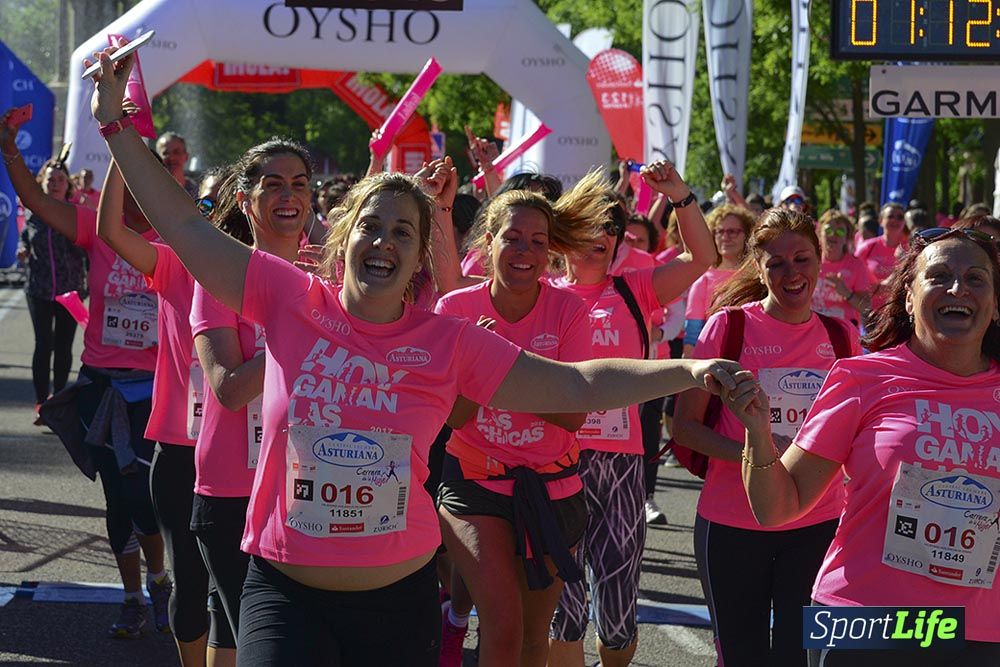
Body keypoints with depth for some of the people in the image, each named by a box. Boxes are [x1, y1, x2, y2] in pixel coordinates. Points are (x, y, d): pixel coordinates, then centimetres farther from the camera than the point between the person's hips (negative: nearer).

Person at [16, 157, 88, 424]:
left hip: (71, 290, 0)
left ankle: (58, 396, 22)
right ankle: (41, 402, -7)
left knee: (63, 346, 7)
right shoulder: (33, 215, 4)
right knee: (43, 344, -7)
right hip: (39, 290, 0)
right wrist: (22, 252, -5)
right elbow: (23, 240, 18)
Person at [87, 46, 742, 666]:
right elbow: (188, 228, 0)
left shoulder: (450, 343, -1)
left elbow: (576, 386, 0)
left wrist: (686, 371, -8)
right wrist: (117, 126, -2)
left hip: (399, 600, 2)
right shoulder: (294, 303, -3)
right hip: (286, 593, -2)